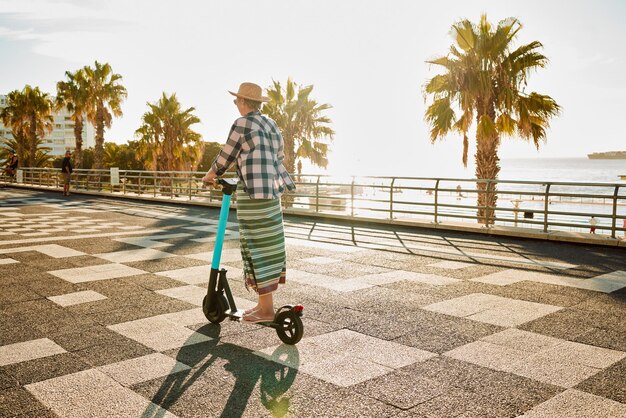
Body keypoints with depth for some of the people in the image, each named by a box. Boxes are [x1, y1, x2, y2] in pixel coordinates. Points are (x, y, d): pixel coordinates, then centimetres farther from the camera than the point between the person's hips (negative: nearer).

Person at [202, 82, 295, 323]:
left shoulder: (242, 124, -9)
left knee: (258, 248, -3)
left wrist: (211, 175, 14)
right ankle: (265, 303, 20)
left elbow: (226, 156, -3)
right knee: (269, 244, 11)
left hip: (253, 192, -8)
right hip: (272, 190, 8)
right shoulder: (271, 125, 15)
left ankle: (266, 309, 3)